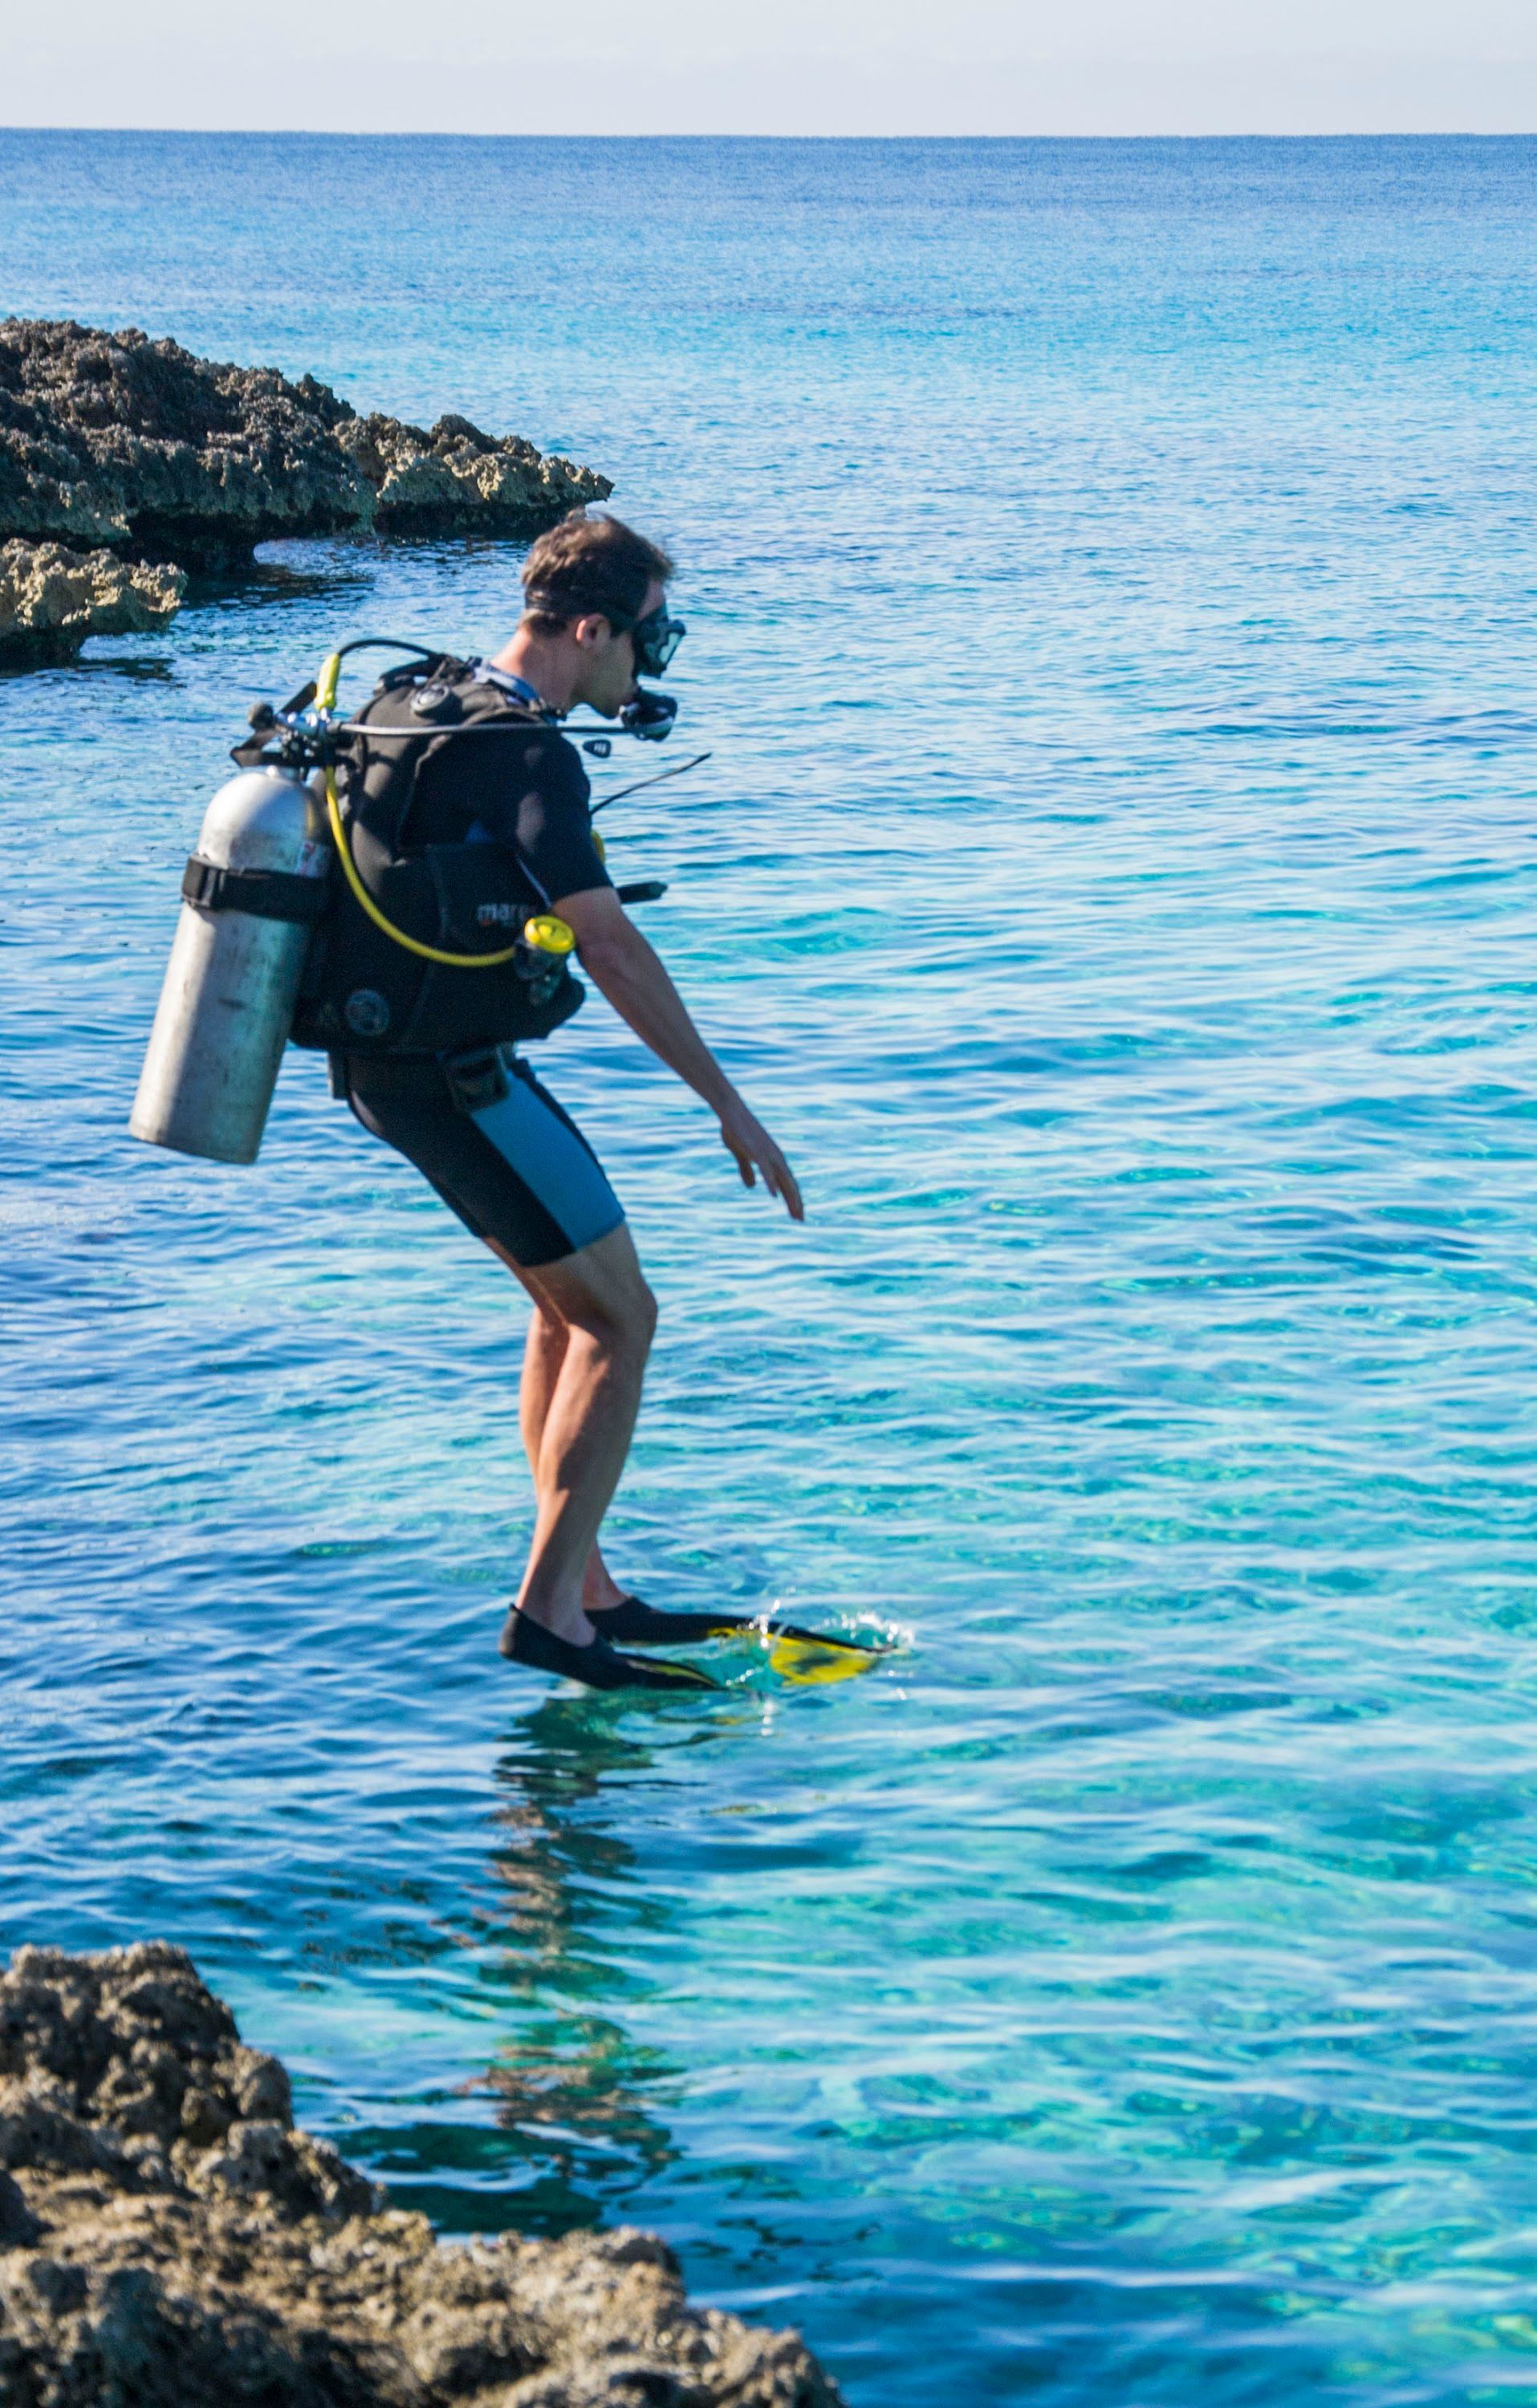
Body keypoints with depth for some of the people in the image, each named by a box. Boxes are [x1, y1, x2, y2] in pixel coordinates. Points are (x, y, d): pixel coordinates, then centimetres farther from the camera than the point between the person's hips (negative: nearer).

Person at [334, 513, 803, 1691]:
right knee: (619, 1318, -3)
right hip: (449, 1072, -10)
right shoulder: (528, 752, -19)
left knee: (571, 1303, 17)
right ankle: (546, 1611, -3)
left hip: (386, 1053, 10)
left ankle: (585, 1589, 21)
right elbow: (611, 948, -23)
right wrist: (730, 1106, -20)